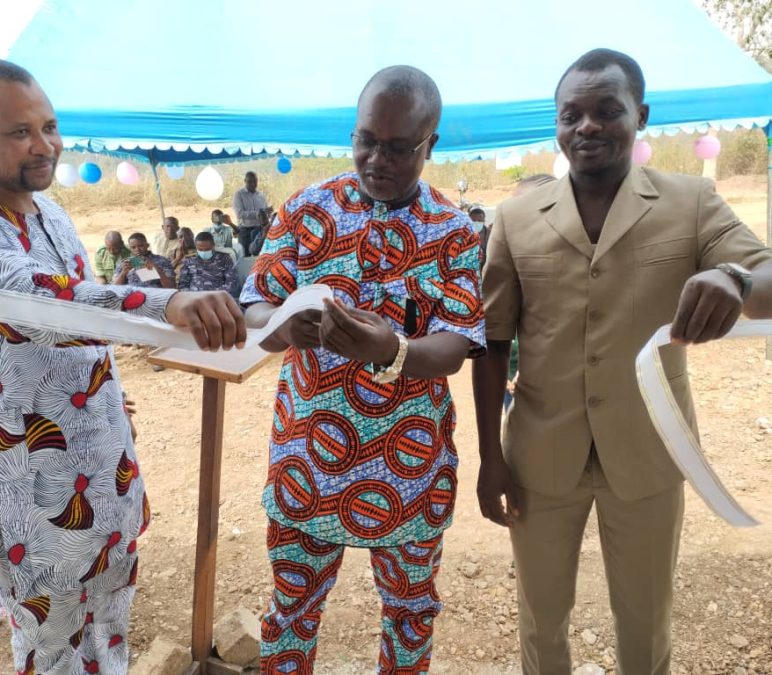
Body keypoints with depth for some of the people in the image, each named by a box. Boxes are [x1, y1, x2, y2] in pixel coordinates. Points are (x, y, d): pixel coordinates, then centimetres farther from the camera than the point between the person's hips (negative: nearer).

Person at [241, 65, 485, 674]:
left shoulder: (454, 230, -5)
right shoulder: (306, 209, -3)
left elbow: (454, 348, -14)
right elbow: (255, 312, -7)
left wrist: (390, 350, -36)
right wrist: (284, 324, -31)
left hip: (410, 465, 0)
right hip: (305, 459, 1)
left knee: (411, 606, 21)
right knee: (293, 605, 17)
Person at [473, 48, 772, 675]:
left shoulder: (693, 203, -4)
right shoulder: (516, 218, -2)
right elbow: (492, 342, 0)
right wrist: (490, 456, -2)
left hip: (648, 458, 0)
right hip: (539, 458, 1)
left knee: (645, 619, 20)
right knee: (541, 614, 20)